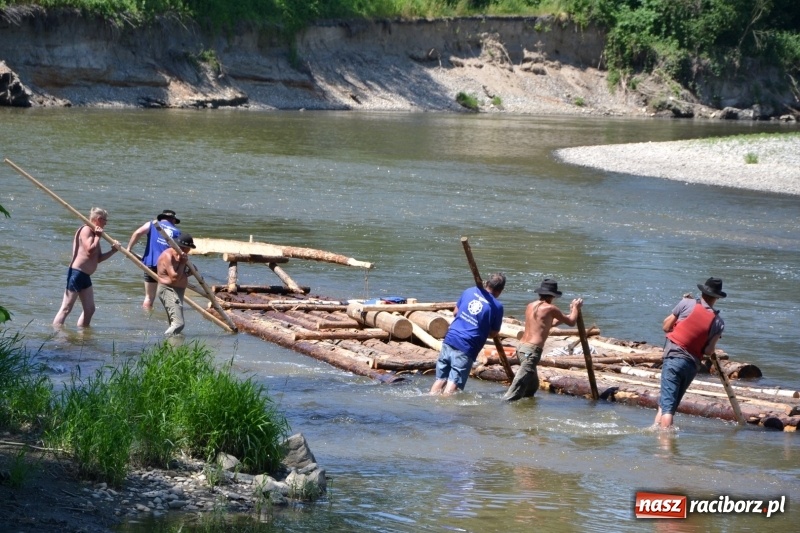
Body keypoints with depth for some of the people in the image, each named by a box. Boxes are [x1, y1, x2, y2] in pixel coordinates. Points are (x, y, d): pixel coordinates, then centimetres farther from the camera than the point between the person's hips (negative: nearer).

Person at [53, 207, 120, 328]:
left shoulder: (94, 233, 19)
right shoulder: (86, 230, -10)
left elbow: (98, 258, 20)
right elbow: (90, 250, -23)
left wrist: (112, 251, 8)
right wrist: (98, 237, -11)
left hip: (85, 276, 10)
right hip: (76, 273, -10)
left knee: (89, 309, 12)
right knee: (66, 309, -12)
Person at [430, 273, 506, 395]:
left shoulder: (469, 291, 10)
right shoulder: (497, 306, -5)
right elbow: (493, 333, 4)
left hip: (449, 340, 5)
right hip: (466, 349, -5)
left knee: (440, 379, 12)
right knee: (453, 383, -6)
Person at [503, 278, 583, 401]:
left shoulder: (531, 306, 17)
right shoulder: (550, 308, -5)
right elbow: (571, 322, 8)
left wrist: (570, 312, 37)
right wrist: (576, 308, 27)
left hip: (521, 346, 9)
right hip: (532, 350, -9)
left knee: (533, 385, 21)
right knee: (520, 384, -15)